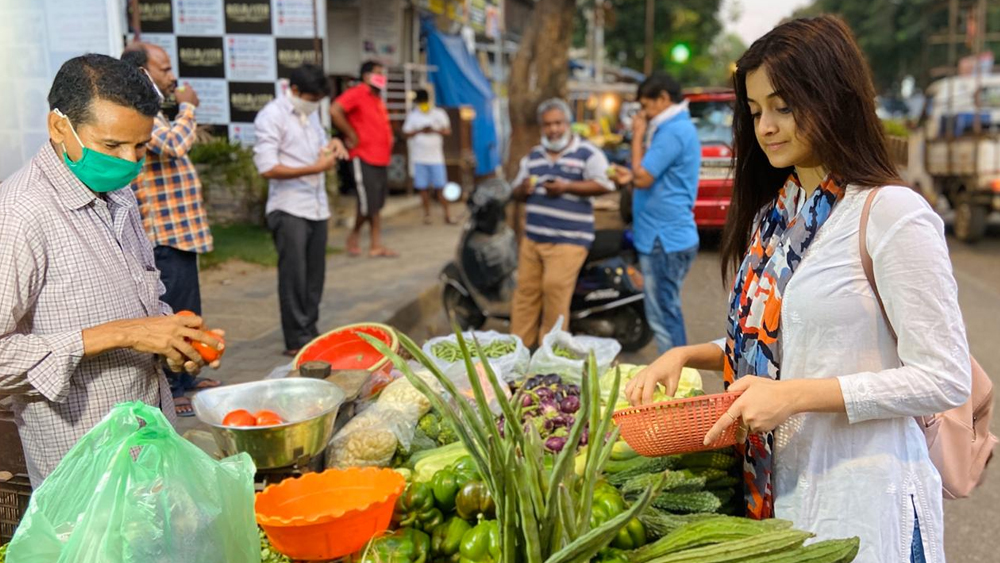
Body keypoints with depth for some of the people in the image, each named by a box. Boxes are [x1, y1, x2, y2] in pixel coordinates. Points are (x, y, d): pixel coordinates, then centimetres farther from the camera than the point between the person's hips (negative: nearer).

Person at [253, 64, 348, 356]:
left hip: (317, 207, 7)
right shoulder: (272, 115, -9)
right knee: (294, 276, -4)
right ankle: (297, 341, 4)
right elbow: (267, 167, -17)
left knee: (315, 275, 10)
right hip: (289, 209, -7)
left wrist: (331, 146, 5)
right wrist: (315, 168, -17)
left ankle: (310, 333, 19)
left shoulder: (311, 114, 14)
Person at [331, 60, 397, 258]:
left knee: (376, 205, 8)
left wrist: (388, 139, 13)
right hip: (364, 159, -9)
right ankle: (354, 235, 15)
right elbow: (335, 111, -22)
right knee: (368, 204, -7)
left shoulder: (378, 99, 19)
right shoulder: (357, 93, -8)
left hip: (381, 159, 9)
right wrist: (351, 135, -16)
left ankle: (376, 246, 10)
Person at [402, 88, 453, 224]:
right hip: (419, 158, 1)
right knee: (423, 188, 1)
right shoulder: (412, 115, 6)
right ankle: (427, 214, 10)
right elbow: (406, 133, 3)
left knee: (440, 187, -4)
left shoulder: (439, 114, 5)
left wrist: (435, 130, -15)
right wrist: (420, 131, -14)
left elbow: (448, 131, 3)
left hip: (436, 157, -1)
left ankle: (446, 214, 1)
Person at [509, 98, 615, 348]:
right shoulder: (532, 156, 17)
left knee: (555, 289, -14)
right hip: (533, 237, 6)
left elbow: (605, 185, -12)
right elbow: (517, 193, 22)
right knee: (525, 289, 5)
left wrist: (566, 187, -18)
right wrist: (523, 189, -3)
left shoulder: (588, 154, -1)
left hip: (569, 240, -6)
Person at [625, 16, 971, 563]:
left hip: (858, 494, -6)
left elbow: (945, 379, -17)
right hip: (773, 485, 7)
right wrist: (686, 355, -2)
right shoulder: (774, 213, 6)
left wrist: (796, 395, -23)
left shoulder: (893, 215, -16)